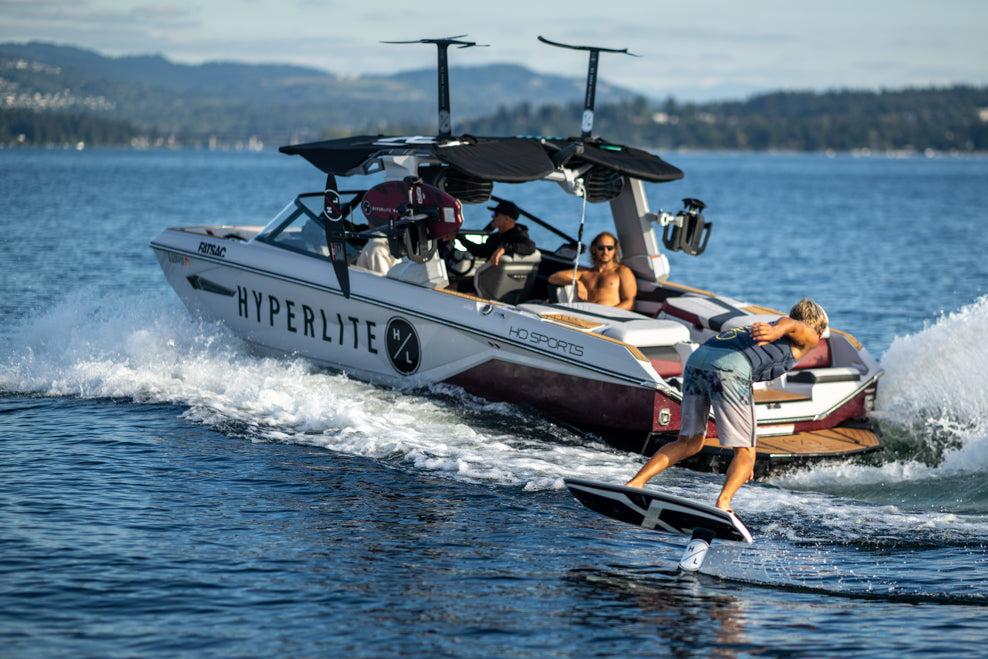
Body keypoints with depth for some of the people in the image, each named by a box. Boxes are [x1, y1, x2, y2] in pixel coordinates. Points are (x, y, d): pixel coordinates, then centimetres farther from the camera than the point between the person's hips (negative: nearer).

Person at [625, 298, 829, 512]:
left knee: (690, 443, 20)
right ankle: (723, 502, -22)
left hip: (697, 358, 6)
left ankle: (635, 483, 9)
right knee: (746, 453, 1)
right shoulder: (808, 336, 24)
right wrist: (776, 331, -26)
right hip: (730, 366, -6)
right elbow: (793, 325, -2)